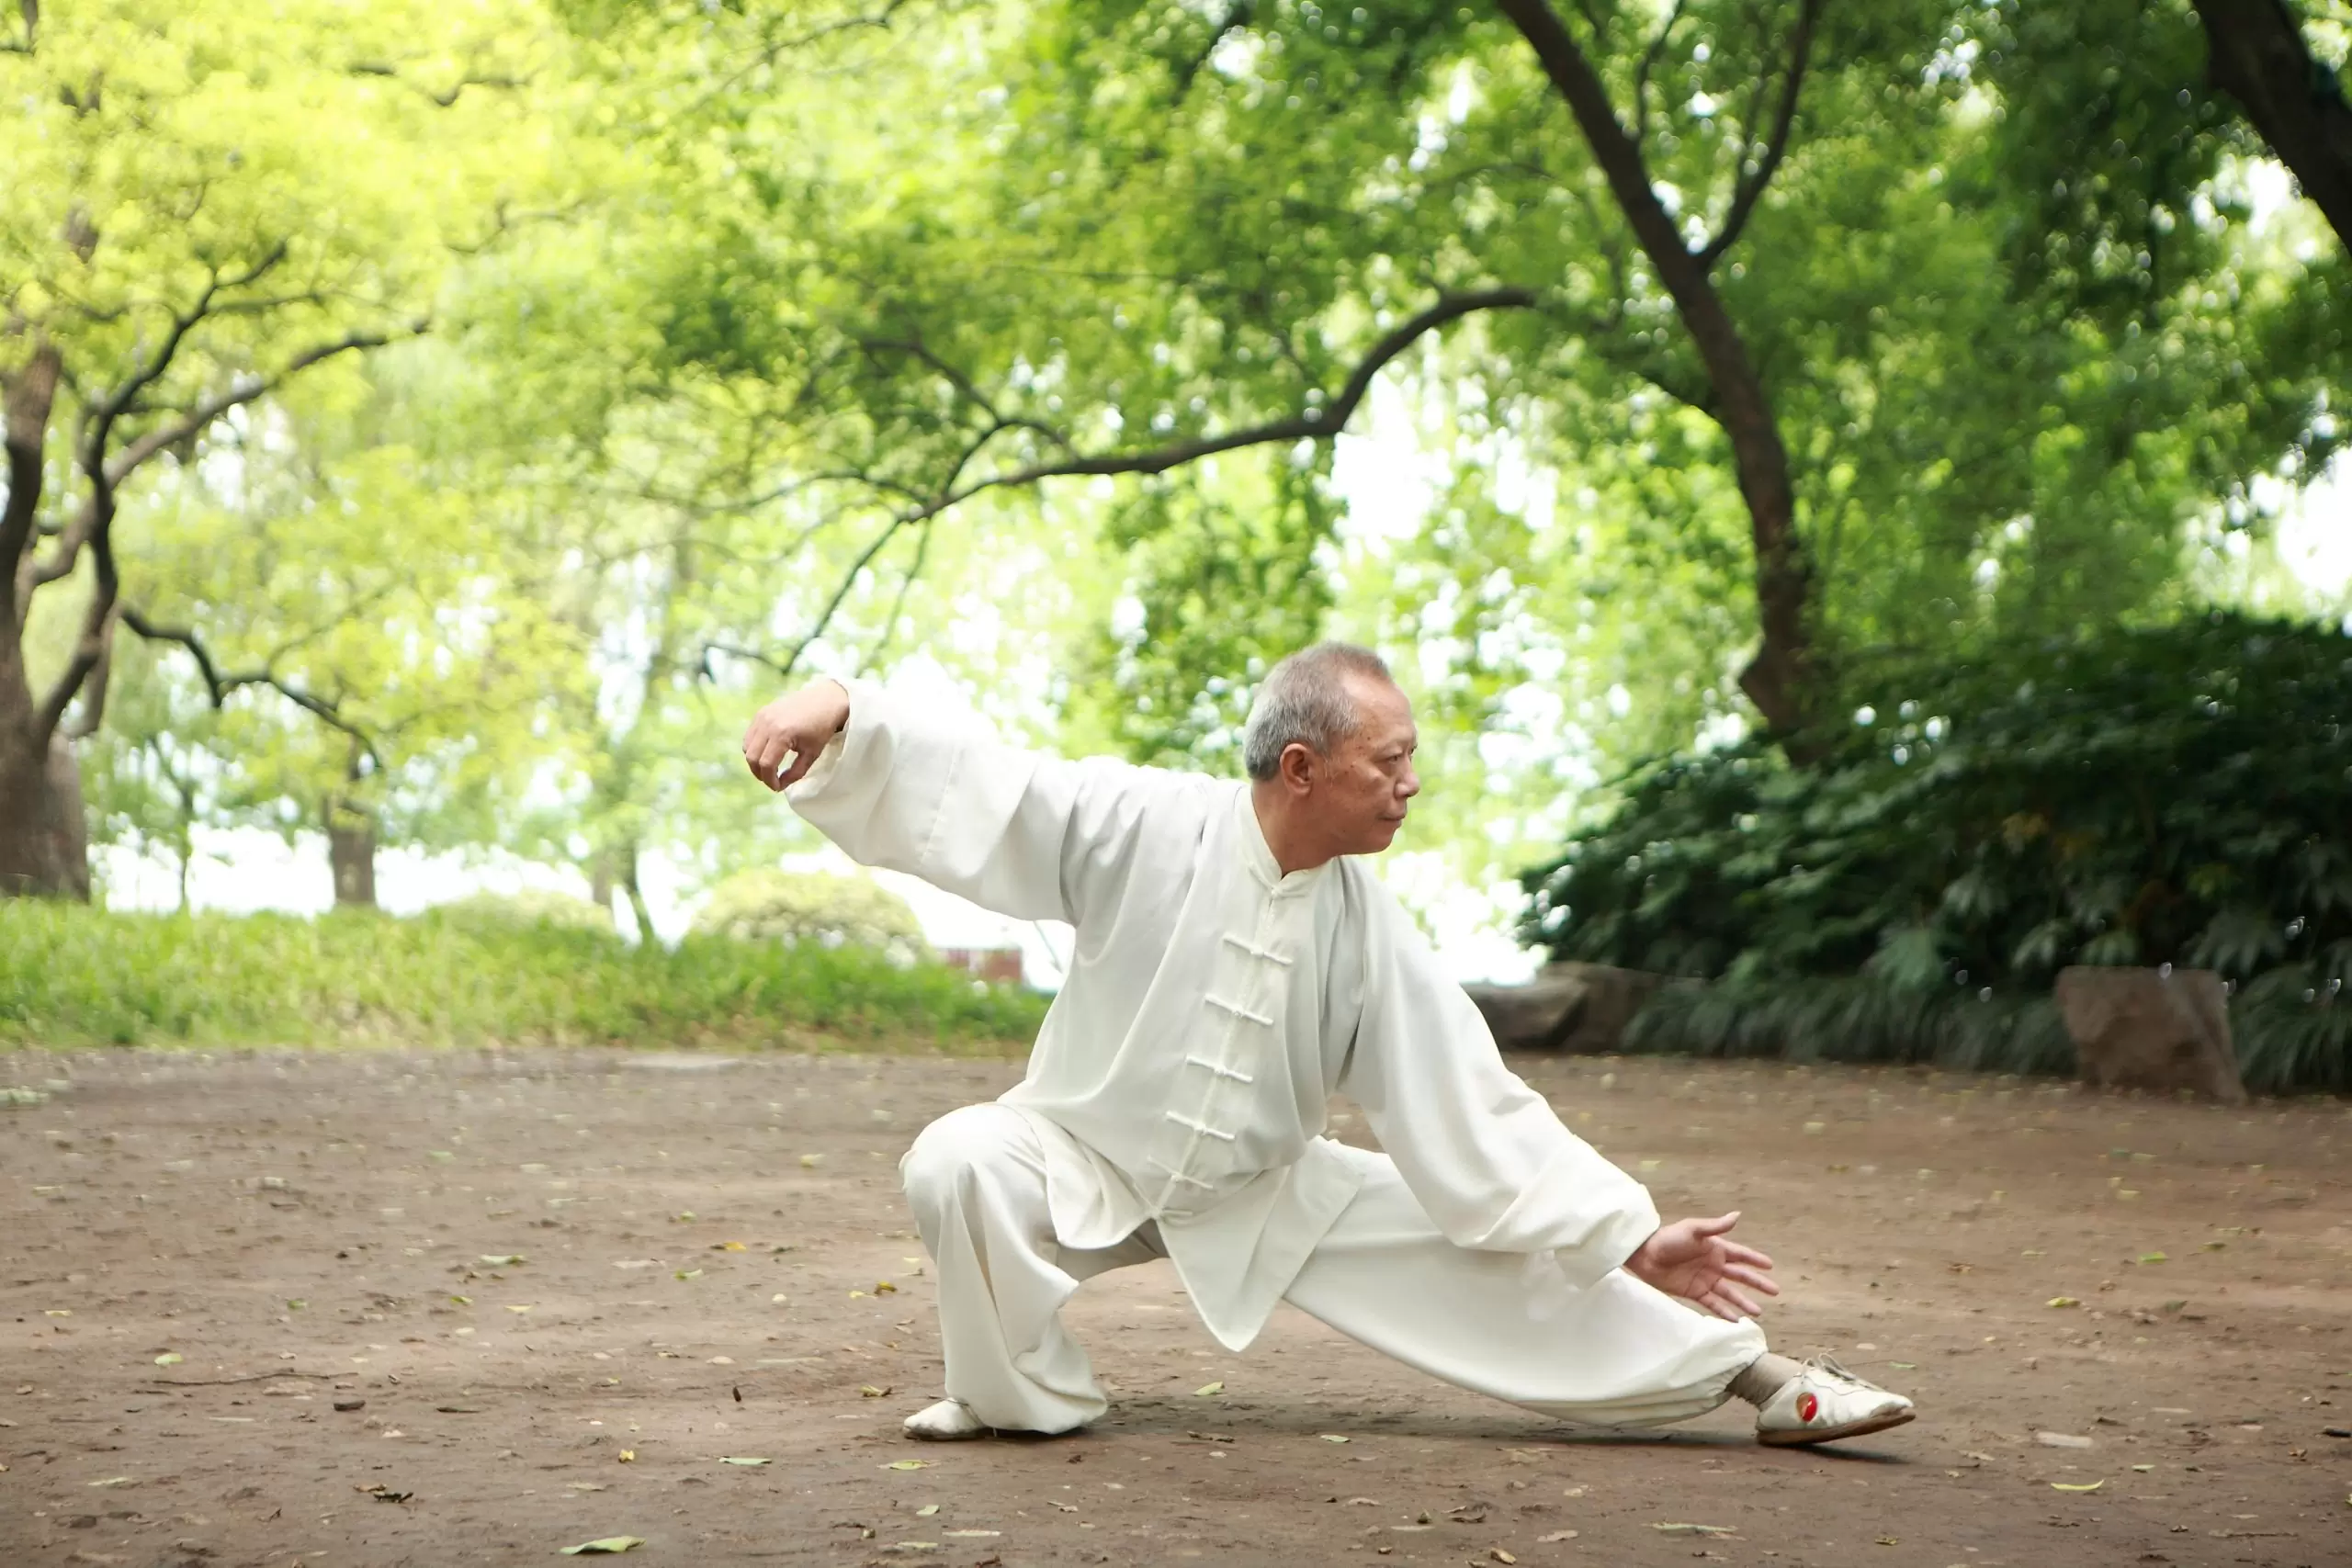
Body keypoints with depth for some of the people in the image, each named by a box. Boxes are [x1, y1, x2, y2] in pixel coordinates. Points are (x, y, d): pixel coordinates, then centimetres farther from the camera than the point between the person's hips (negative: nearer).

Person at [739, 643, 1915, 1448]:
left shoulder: (1370, 937, -13)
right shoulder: (1144, 829, -23)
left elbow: (1479, 1115, -9)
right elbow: (977, 784, -25)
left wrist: (1632, 1240, -13)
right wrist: (841, 712, -44)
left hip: (1269, 1193, 2)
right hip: (1083, 1162, -2)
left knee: (1486, 1250, -7)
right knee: (958, 1164, -34)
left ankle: (1751, 1376, 7)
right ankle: (1027, 1395, -10)